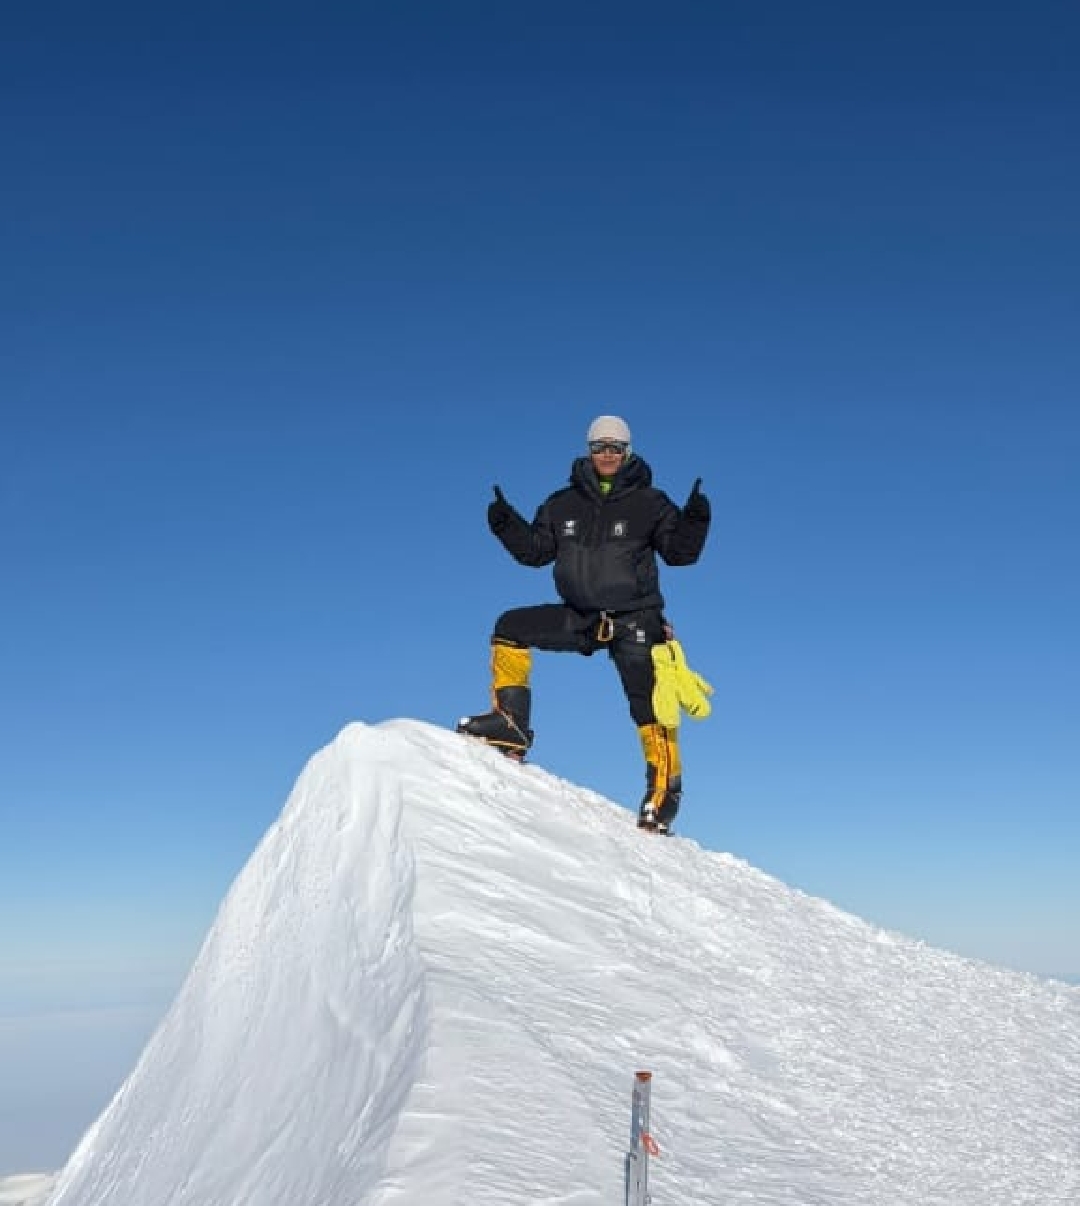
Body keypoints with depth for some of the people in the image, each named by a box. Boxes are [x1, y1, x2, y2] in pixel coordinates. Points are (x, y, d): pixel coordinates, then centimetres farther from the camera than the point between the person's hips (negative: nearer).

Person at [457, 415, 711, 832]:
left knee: (648, 704, -11)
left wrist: (694, 520, -24)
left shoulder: (648, 503, -1)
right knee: (510, 628, -8)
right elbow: (536, 550, 9)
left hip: (634, 619, -4)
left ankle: (664, 791, -2)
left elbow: (679, 552, -6)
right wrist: (507, 524, -7)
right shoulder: (565, 504, 9)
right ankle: (511, 724, -6)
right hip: (579, 617, 4)